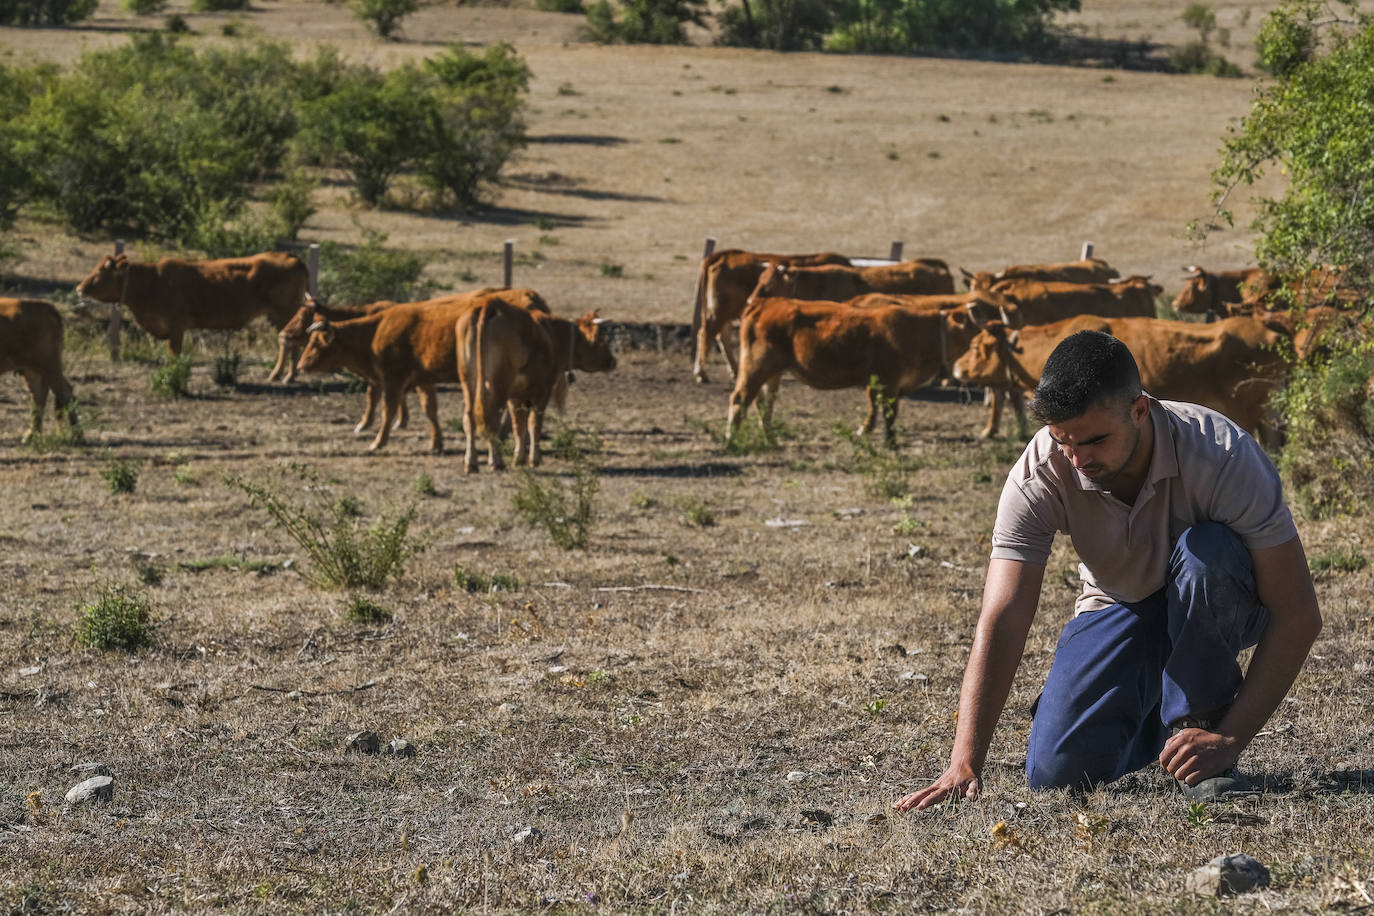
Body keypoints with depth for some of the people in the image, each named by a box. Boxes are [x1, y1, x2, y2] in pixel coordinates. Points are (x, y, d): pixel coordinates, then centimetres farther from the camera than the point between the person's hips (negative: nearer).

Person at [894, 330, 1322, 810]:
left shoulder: (1222, 455, -33)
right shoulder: (1038, 476, -27)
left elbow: (1298, 615, -30)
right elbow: (1001, 622, -32)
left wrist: (1229, 740, -36)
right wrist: (964, 765, -42)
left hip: (1218, 605, -2)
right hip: (1120, 609, 2)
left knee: (1206, 551, -36)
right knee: (1058, 771, -19)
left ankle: (1203, 723, -15)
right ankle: (1155, 719, 14)